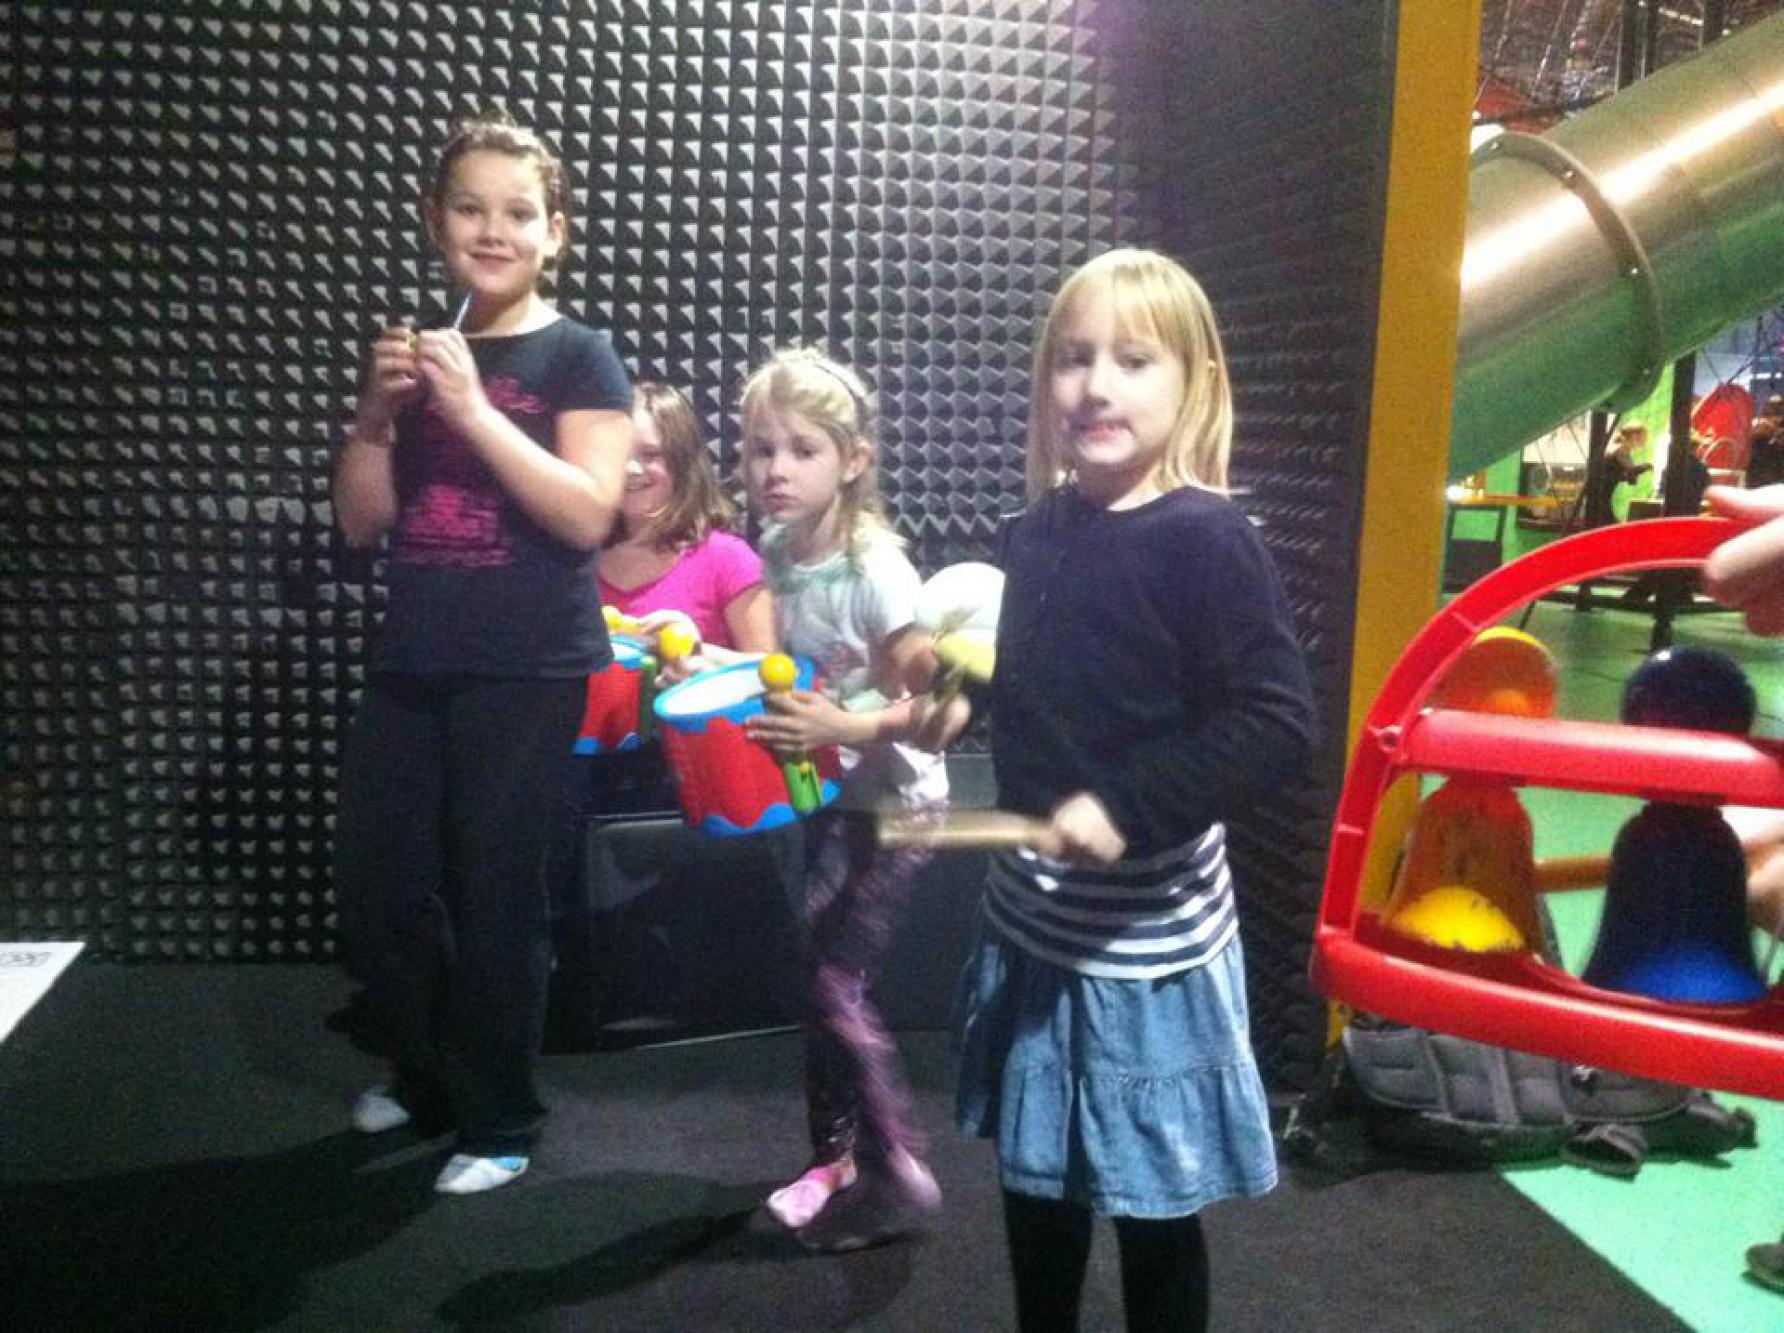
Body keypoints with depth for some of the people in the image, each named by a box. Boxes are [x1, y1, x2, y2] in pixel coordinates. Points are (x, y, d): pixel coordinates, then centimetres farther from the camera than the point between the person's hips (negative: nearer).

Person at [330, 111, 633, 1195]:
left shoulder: (579, 357, -3)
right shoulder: (420, 350, 13)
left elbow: (589, 514, -16)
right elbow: (363, 522, 10)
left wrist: (472, 409, -21)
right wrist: (377, 409, -6)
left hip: (529, 671, -5)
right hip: (411, 661, 6)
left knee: (495, 896, 0)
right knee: (376, 886, 10)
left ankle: (501, 1122, 19)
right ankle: (429, 1075, 34)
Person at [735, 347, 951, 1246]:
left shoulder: (874, 570, -23)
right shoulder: (776, 553, -2)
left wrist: (847, 728, -34)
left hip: (895, 803, -7)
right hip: (832, 798, 7)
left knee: (833, 980, -5)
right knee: (825, 977, 13)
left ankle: (899, 1171, 11)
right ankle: (835, 1157, 28)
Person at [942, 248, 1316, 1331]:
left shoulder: (1206, 540, -16)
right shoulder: (1038, 532, 4)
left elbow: (1277, 726, -22)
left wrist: (1129, 805, -28)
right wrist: (965, 693, 3)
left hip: (1149, 941, -7)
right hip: (1030, 918, 7)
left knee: (1154, 1203, 11)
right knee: (1035, 1179, 22)